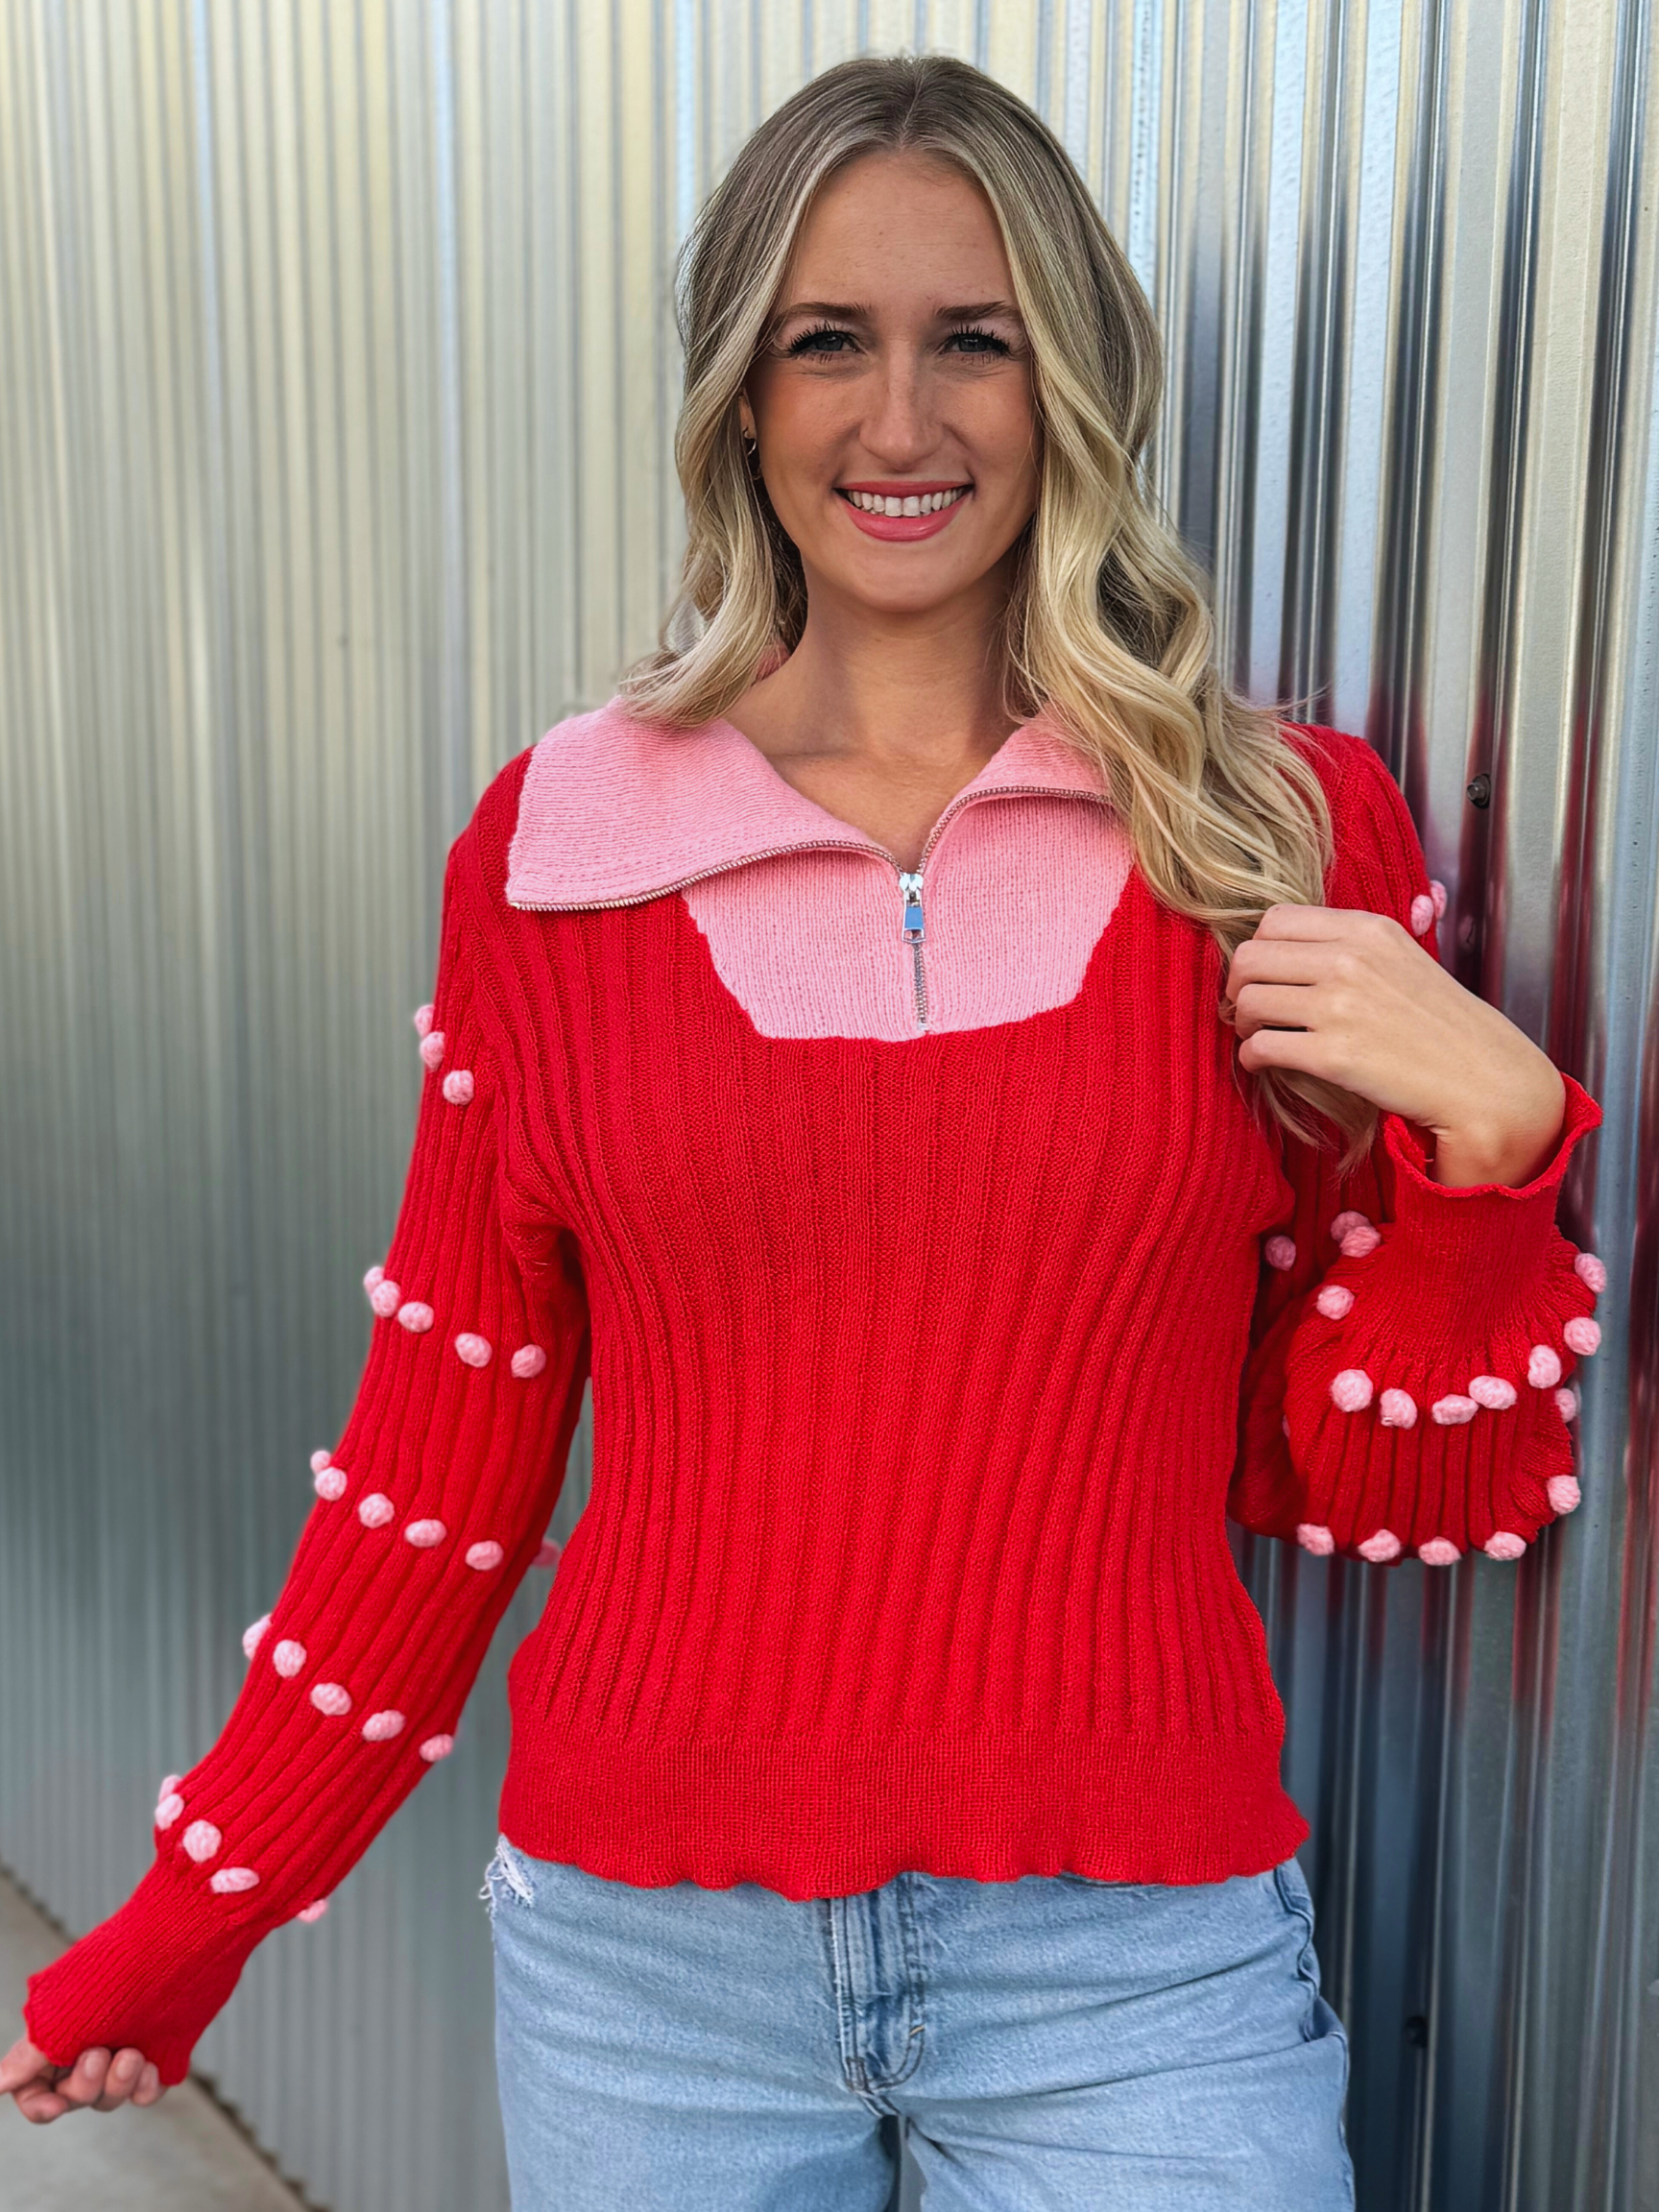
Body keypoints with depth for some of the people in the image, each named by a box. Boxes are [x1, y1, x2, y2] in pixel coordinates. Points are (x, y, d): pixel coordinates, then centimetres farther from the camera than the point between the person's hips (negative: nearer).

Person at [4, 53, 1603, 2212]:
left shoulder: (1289, 833, -4)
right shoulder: (552, 847, -4)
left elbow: (1362, 1483, 0)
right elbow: (448, 1448, 4)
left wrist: (1487, 1138, -16)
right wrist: (199, 1911, 8)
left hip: (1132, 1958, 0)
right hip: (639, 1945, 2)